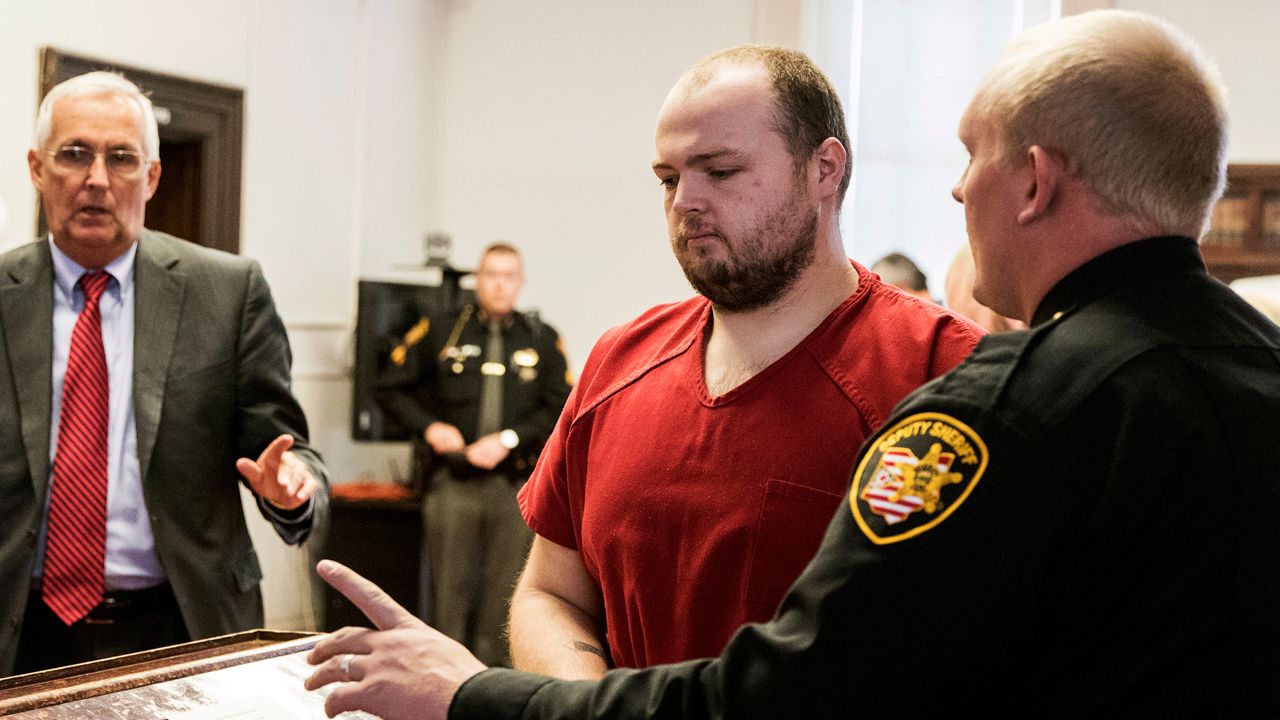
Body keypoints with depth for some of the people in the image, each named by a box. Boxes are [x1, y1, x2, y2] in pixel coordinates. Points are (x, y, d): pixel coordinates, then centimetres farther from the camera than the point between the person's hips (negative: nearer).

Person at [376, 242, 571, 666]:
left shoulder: (544, 340, 8)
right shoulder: (439, 332, 7)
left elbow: (560, 408, 3)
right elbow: (392, 389, 12)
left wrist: (508, 439, -9)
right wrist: (429, 426, -3)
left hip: (516, 484, 1)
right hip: (454, 483, 0)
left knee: (504, 592, 3)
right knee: (449, 587, 1)